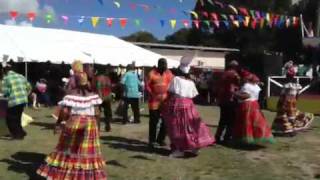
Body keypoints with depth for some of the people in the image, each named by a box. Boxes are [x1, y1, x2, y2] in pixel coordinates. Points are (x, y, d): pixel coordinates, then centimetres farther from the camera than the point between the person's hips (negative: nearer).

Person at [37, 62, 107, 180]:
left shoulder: (71, 94, -7)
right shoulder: (93, 95, -1)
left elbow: (64, 112, -13)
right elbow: (97, 113, -3)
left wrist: (58, 123, -1)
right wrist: (94, 123, 10)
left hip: (73, 124, -1)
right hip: (90, 125, 1)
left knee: (69, 148, 10)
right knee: (87, 150, 8)